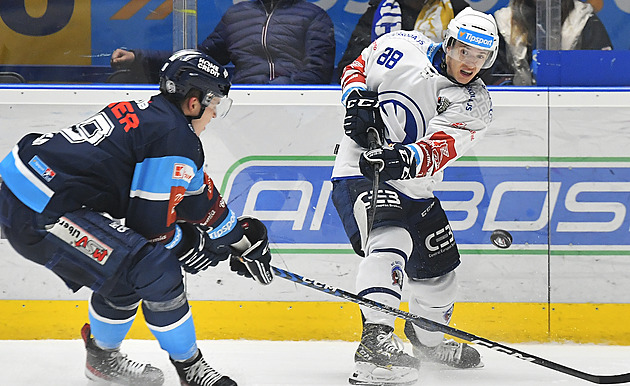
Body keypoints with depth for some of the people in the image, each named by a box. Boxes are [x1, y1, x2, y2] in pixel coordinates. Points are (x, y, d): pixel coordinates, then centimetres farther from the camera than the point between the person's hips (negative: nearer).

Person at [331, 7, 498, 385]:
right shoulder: (402, 49, -10)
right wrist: (357, 99, -13)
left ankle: (428, 339, 47)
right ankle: (375, 340, -43)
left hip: (414, 186, 6)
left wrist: (403, 159, -44)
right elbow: (357, 68, 9)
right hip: (360, 173, -6)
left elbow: (439, 149, -25)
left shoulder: (476, 105, -7)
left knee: (439, 271, 18)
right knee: (390, 241, -33)